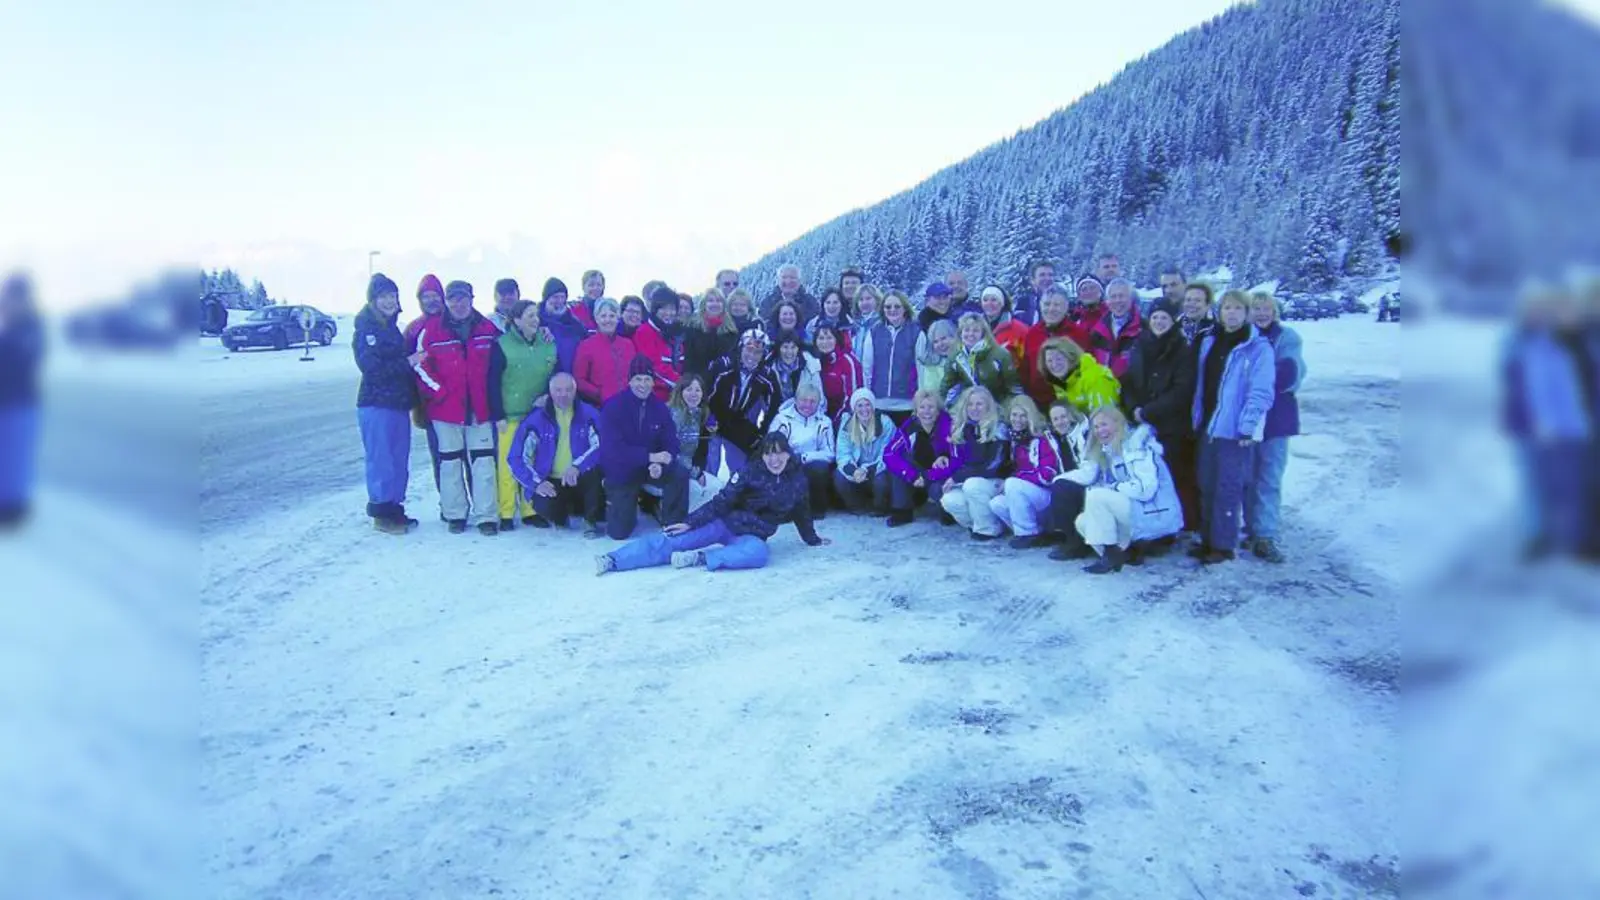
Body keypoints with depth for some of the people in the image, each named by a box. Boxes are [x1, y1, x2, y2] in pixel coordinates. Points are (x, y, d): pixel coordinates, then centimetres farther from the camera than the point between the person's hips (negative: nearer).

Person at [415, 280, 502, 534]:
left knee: (483, 461, -1)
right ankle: (455, 514, 16)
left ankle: (486, 515, 4)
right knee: (450, 461, 7)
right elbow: (421, 364, -1)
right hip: (446, 408, -1)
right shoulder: (432, 330, -1)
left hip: (480, 406, 1)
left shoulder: (488, 329, 5)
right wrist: (438, 391, -9)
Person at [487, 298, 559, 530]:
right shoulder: (502, 345, -4)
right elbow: (493, 383, -5)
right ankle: (506, 514, 5)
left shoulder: (549, 344, 8)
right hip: (510, 416, -4)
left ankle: (531, 510, 16)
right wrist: (498, 415, -9)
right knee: (508, 464, -3)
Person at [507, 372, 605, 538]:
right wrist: (537, 483, -20)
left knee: (594, 470, -32)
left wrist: (577, 467, -32)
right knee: (544, 506, -31)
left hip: (580, 479, 0)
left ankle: (592, 520, -7)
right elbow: (516, 457, -6)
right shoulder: (536, 419, -4)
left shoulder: (588, 414, -3)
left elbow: (602, 445, -17)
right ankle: (560, 513, 9)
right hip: (550, 482, 0)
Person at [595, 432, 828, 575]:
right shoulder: (752, 472, -7)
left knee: (759, 552, -38)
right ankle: (612, 560, -33)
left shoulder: (798, 481, 0)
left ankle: (699, 558, -37)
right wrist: (689, 522, -15)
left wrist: (813, 539, 30)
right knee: (671, 541, -21)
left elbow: (802, 514, 19)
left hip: (752, 535, 1)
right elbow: (722, 501, -8)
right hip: (725, 522, -1)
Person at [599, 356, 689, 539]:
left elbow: (671, 443, -9)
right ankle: (613, 502, 32)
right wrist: (650, 457, -36)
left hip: (652, 467, 2)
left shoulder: (660, 408, -7)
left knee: (680, 475, -28)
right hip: (621, 472, -2)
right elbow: (612, 448, -28)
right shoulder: (613, 407, -18)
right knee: (619, 532, -3)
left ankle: (674, 524, -7)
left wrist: (659, 464, -32)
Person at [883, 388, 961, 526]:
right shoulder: (909, 426, -11)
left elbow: (958, 461, -25)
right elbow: (889, 454, -16)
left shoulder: (948, 426, -23)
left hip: (943, 479, -4)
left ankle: (949, 512, 0)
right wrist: (913, 476, -27)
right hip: (918, 481, 5)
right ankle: (901, 512, -11)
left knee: (937, 490, -37)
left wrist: (927, 477, -26)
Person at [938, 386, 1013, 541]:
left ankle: (988, 529, -15)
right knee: (949, 501, -24)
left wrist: (957, 477, -20)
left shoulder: (998, 429, -15)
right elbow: (958, 460, 12)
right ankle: (977, 523, 2)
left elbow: (992, 466, -21)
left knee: (972, 485, -36)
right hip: (970, 482, 5)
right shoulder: (963, 428, 4)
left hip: (996, 482, -5)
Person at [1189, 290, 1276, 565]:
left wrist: (1248, 426, -19)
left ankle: (1223, 545, 6)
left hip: (1233, 429, -6)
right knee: (1206, 486, 11)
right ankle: (1208, 540, 21)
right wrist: (1197, 418, 10)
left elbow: (1260, 392, -13)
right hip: (1207, 426, 6)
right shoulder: (1209, 342, 12)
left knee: (1227, 489, -2)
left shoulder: (1258, 348, -8)